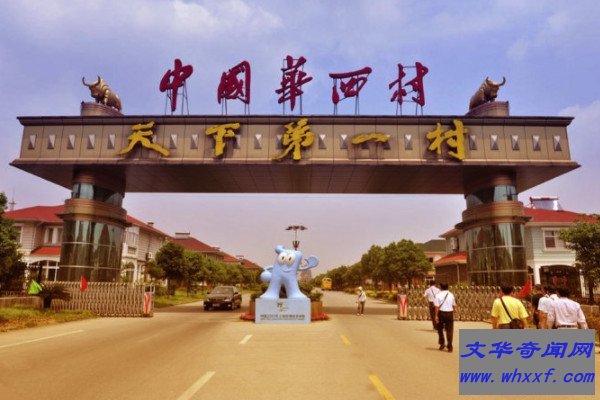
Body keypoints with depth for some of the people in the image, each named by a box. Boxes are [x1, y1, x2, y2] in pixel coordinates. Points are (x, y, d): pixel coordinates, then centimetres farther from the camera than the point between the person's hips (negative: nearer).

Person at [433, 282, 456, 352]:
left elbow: (437, 306, -11)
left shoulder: (438, 295, -6)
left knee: (440, 328, 18)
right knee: (449, 330, 6)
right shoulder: (451, 295, 6)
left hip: (441, 313, -2)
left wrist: (436, 316, -10)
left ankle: (442, 343, 16)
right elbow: (454, 305, 9)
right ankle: (449, 347, 5)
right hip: (450, 313, 2)